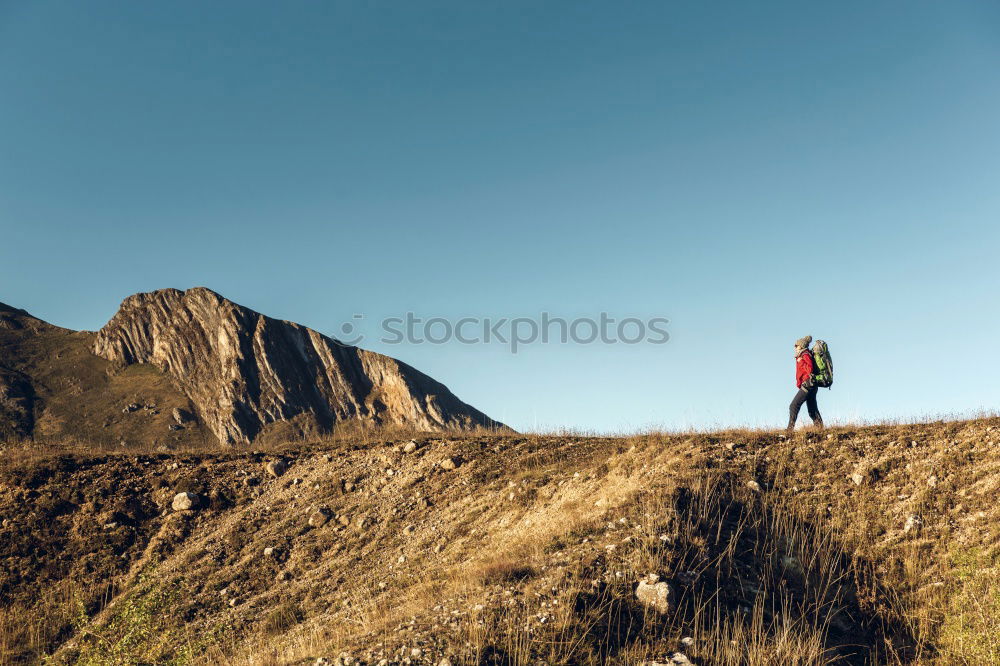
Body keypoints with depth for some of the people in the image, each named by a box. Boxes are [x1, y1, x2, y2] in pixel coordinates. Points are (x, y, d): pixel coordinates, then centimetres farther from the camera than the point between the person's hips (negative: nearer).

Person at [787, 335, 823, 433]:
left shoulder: (805, 355, -7)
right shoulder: (803, 355, 20)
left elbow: (809, 369, -21)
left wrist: (800, 362, -14)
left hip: (807, 384, -10)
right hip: (810, 386, 10)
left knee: (793, 406, -13)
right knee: (813, 411, 10)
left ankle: (790, 429, -17)